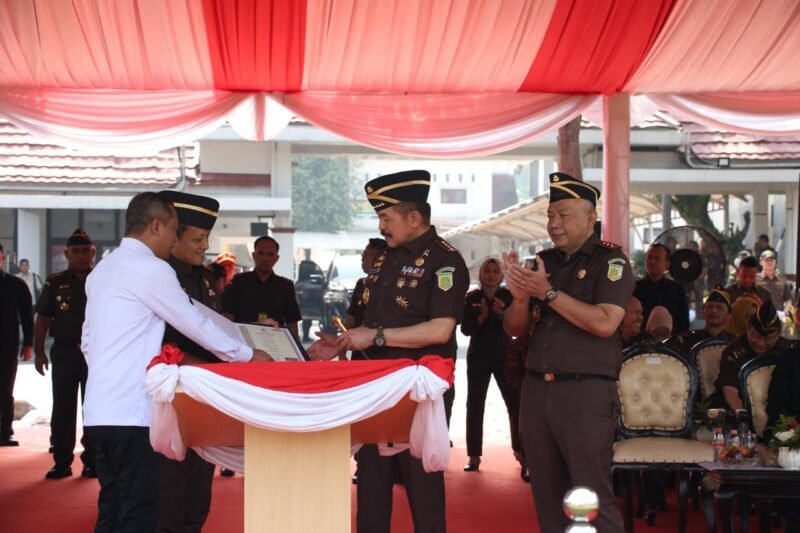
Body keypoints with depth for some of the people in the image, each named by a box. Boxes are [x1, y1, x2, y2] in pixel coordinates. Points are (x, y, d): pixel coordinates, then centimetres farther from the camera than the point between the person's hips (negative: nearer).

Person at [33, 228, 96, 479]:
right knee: (63, 409, 3)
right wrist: (39, 352, 0)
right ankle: (62, 462, 9)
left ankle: (92, 461, 12)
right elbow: (43, 318, 6)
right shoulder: (55, 283, 4)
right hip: (64, 352, 1)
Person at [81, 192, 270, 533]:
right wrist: (247, 355, 6)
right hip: (131, 413, -9)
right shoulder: (152, 270, -11)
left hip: (100, 411, 9)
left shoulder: (103, 269, 16)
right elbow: (195, 325, -5)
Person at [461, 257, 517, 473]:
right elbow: (465, 328, -6)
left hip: (504, 357, -1)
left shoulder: (508, 296, 0)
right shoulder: (471, 298, 1)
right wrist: (482, 316, -21)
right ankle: (474, 456, 2)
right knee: (474, 405, -1)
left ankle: (520, 451, 10)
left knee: (515, 404, -4)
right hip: (478, 358, 1)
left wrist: (501, 314, -25)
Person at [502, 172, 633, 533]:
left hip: (586, 392, -6)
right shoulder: (543, 262, 13)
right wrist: (520, 298, -8)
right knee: (547, 494, 9)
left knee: (593, 497, -8)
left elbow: (604, 323, -18)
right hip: (536, 390, 6)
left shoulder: (610, 261, -3)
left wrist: (549, 293, -19)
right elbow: (515, 329, 13)